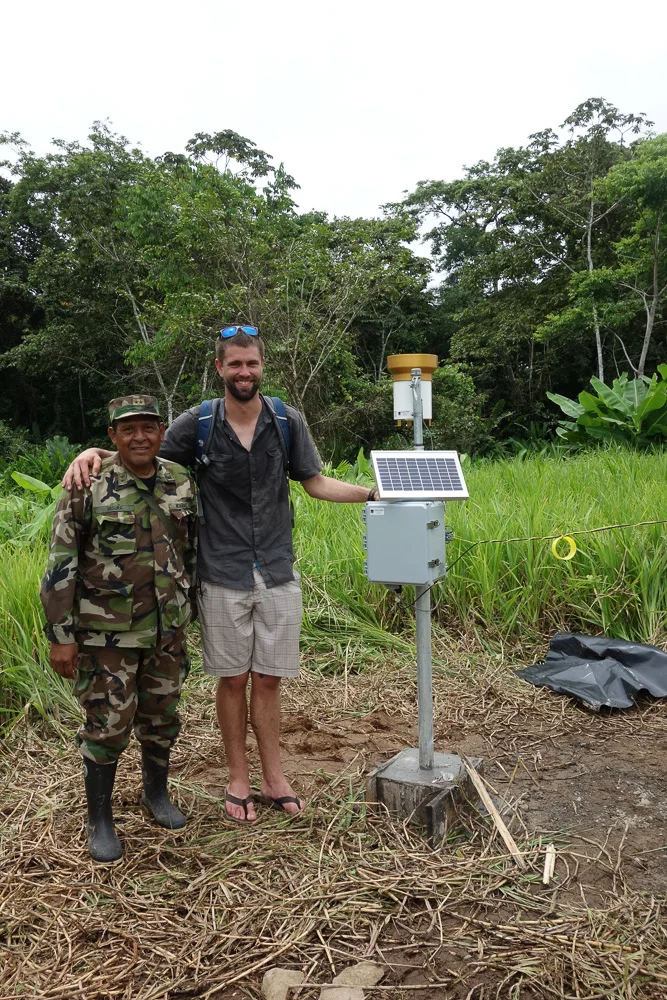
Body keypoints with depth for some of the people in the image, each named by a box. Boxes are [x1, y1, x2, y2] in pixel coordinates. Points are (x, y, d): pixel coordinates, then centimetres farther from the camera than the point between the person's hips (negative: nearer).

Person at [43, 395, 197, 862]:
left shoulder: (181, 483, 1)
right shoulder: (89, 486, -12)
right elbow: (61, 565, -10)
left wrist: (187, 610, 16)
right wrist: (61, 636, -11)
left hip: (167, 631, 4)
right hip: (107, 634, -4)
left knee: (161, 719, 17)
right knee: (107, 727, 6)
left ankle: (157, 793, 40)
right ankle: (100, 821, 25)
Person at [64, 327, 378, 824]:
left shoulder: (288, 422, -1)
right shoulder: (197, 423, -4)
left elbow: (317, 483, 5)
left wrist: (373, 493, -6)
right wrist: (94, 452, -14)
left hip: (277, 574, 1)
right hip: (223, 578, -1)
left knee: (268, 680, 10)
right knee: (233, 680, 11)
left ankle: (274, 778, 27)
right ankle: (238, 779, 29)